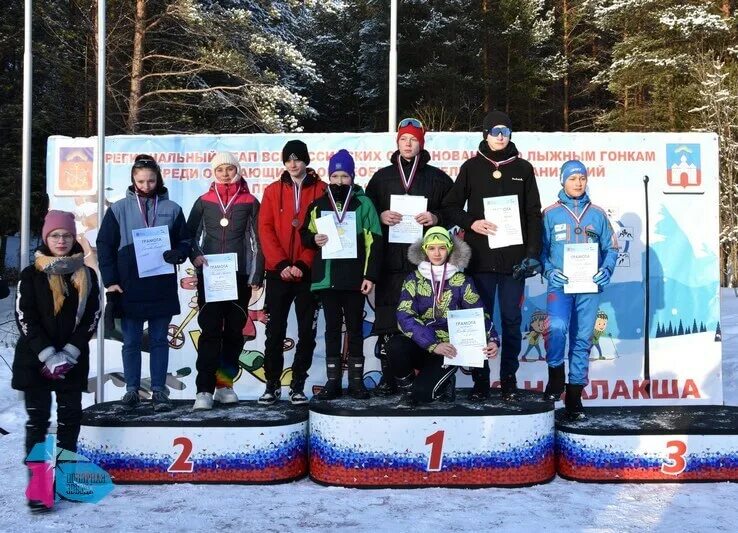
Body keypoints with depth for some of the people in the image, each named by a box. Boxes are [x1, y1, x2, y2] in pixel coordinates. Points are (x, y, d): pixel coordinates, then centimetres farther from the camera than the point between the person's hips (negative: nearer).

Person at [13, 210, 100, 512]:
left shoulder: (86, 275, 4)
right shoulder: (31, 275, -1)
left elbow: (92, 317, 0)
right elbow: (25, 319, -6)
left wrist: (69, 353, -11)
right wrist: (48, 355, -16)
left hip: (74, 360, 2)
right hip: (34, 359, -2)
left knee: (70, 417, 7)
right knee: (37, 419, -1)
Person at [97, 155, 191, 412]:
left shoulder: (171, 209, 4)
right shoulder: (118, 209, 2)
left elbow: (184, 241, 9)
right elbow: (104, 245, 3)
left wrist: (177, 254, -14)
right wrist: (110, 280, -4)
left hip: (162, 288, 0)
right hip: (129, 287, 0)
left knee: (159, 340, 7)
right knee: (131, 341, 8)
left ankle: (159, 390, 14)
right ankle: (132, 389, 19)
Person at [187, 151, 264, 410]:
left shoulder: (249, 202, 5)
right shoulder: (204, 201, 8)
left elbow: (258, 241, 5)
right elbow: (189, 234, 12)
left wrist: (256, 275, 0)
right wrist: (194, 256, -7)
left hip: (239, 276, 1)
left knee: (234, 330, 6)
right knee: (210, 330, -7)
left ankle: (225, 384, 18)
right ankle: (204, 390, -10)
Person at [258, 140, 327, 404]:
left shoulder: (321, 190, 3)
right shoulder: (272, 191, 8)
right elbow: (265, 229, 1)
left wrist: (303, 264, -13)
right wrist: (281, 264, -11)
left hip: (309, 273, -1)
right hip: (278, 272, 1)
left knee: (307, 331, 3)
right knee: (274, 331, 4)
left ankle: (298, 385, 14)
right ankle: (272, 384, 14)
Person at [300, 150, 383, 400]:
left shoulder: (363, 203, 2)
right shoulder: (318, 205, 9)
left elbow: (373, 241, -1)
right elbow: (305, 233, 18)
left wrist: (370, 275, -7)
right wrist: (313, 239, -6)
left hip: (354, 278, -2)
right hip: (326, 277, 2)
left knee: (355, 328, 5)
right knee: (332, 328, 8)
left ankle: (356, 380, 13)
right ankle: (333, 381, 15)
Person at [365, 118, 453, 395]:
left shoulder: (438, 178, 12)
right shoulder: (382, 177, 17)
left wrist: (436, 218, -9)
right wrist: (380, 217, -6)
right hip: (390, 260, 2)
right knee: (387, 320, 0)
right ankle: (388, 376, 8)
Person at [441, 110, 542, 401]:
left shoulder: (523, 169, 9)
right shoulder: (471, 167, 7)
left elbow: (534, 214, 7)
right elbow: (451, 206, 9)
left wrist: (532, 252, -2)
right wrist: (471, 223, -9)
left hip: (514, 258, 1)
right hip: (480, 257, 0)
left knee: (511, 320, 4)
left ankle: (509, 378, 13)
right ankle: (480, 379, 11)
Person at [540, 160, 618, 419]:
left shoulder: (597, 214, 10)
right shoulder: (551, 213, 5)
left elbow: (611, 248, 12)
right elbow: (540, 248, 5)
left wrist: (606, 269, -6)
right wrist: (548, 271, -10)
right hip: (560, 284, -2)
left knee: (582, 339, 5)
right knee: (556, 327, -26)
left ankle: (574, 395, 16)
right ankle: (556, 375, -1)